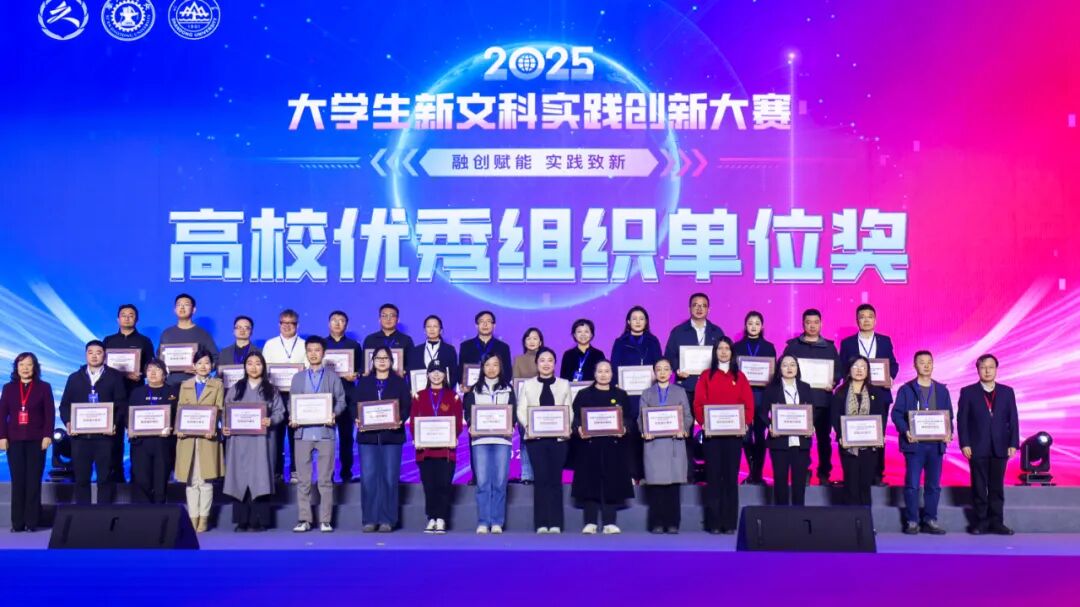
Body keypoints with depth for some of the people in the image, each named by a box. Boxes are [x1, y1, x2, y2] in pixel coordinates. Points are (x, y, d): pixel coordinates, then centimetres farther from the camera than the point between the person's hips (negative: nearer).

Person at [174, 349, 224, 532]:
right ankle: (193, 517, 8)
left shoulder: (218, 385, 9)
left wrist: (213, 429, -17)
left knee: (205, 480, -3)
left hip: (207, 437, -2)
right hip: (187, 437, 2)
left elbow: (219, 411, 0)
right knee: (191, 480, 3)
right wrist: (178, 429, -8)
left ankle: (204, 518, 3)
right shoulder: (185, 385, 17)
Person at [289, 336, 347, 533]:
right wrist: (292, 418, -7)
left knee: (326, 479, -1)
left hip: (325, 432, -2)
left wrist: (334, 415, -15)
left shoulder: (333, 376, 9)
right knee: (303, 479, 1)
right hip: (303, 432, 2)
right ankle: (304, 519, 5)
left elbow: (341, 400, 4)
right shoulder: (298, 378, 15)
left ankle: (325, 520, 2)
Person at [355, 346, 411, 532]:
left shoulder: (399, 382, 9)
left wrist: (400, 420, -16)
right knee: (368, 477, -3)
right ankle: (369, 519, 3)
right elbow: (356, 405, 8)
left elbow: (406, 406, 2)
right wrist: (357, 420, -12)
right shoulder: (364, 382, 13)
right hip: (368, 434, 1)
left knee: (390, 477, -2)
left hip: (391, 435, -1)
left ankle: (387, 520, 3)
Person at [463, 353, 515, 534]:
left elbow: (513, 412, 10)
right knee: (482, 482, -6)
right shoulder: (474, 390, 15)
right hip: (480, 439, 0)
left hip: (502, 439, 0)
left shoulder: (508, 389, 16)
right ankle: (483, 522, -3)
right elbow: (468, 412, 9)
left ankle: (497, 522, 1)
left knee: (500, 482, -4)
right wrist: (471, 426, -10)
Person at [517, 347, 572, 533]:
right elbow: (521, 410, 4)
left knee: (555, 479, 0)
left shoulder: (564, 384, 13)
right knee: (541, 478, -3)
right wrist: (528, 425, -14)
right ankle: (541, 523, 1)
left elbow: (569, 410, 8)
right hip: (536, 437, -1)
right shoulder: (527, 384, 11)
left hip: (558, 437, 1)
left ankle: (555, 523, 3)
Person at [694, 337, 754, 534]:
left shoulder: (739, 377, 10)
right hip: (712, 433, -1)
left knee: (731, 476, 2)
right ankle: (713, 523, 3)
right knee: (713, 476, 0)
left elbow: (749, 404, 6)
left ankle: (729, 522, 5)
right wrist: (703, 422, -13)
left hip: (734, 433, 1)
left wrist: (746, 423, -9)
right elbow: (698, 403, 1)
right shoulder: (706, 376, 6)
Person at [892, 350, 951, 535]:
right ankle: (912, 521, 2)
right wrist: (905, 431, -18)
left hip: (936, 443, 3)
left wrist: (949, 432, -6)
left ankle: (930, 521, 13)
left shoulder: (942, 390, 13)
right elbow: (897, 414, -2)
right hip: (914, 443, -3)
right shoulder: (906, 389, 4)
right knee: (912, 484, -4)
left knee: (934, 485, 6)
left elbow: (949, 415, 12)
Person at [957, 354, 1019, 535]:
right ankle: (980, 522, 8)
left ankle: (997, 522, 10)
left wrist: (1013, 444, -2)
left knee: (997, 487, 5)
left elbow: (1013, 419, 7)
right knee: (979, 487, 2)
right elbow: (962, 420, 0)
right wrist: (964, 444, -9)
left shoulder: (1007, 392, 9)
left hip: (1000, 448, 2)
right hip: (977, 448, -2)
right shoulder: (968, 392, 3)